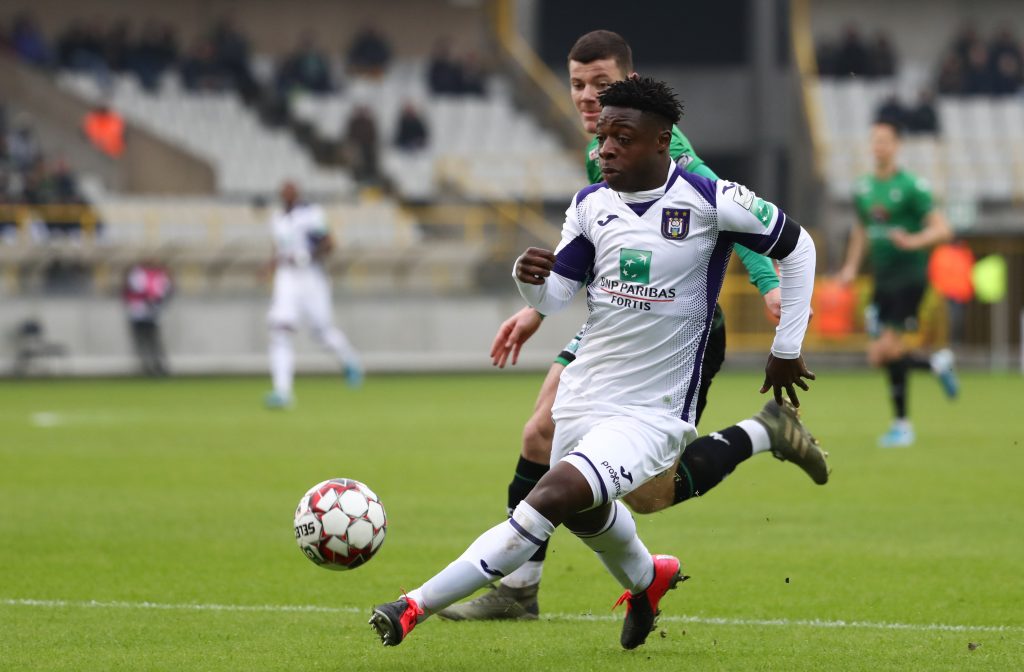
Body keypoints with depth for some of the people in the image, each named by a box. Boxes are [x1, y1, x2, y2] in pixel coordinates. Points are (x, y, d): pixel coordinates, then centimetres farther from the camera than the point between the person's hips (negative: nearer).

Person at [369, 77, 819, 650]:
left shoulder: (712, 202, -15)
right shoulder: (591, 204, 0)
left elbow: (797, 246, -1)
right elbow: (556, 297, 5)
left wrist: (787, 349, 2)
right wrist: (531, 280, -19)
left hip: (650, 414, -7)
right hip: (581, 399, 7)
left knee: (552, 499, -26)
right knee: (587, 515, 28)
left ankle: (418, 606, -24)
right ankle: (647, 581, 62)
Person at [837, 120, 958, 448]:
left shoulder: (911, 186, -11)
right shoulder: (864, 188, 10)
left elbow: (942, 229, -15)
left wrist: (914, 241, -32)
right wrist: (851, 266, 14)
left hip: (909, 277, -7)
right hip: (882, 280, 7)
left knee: (886, 352, -15)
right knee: (879, 356, 2)